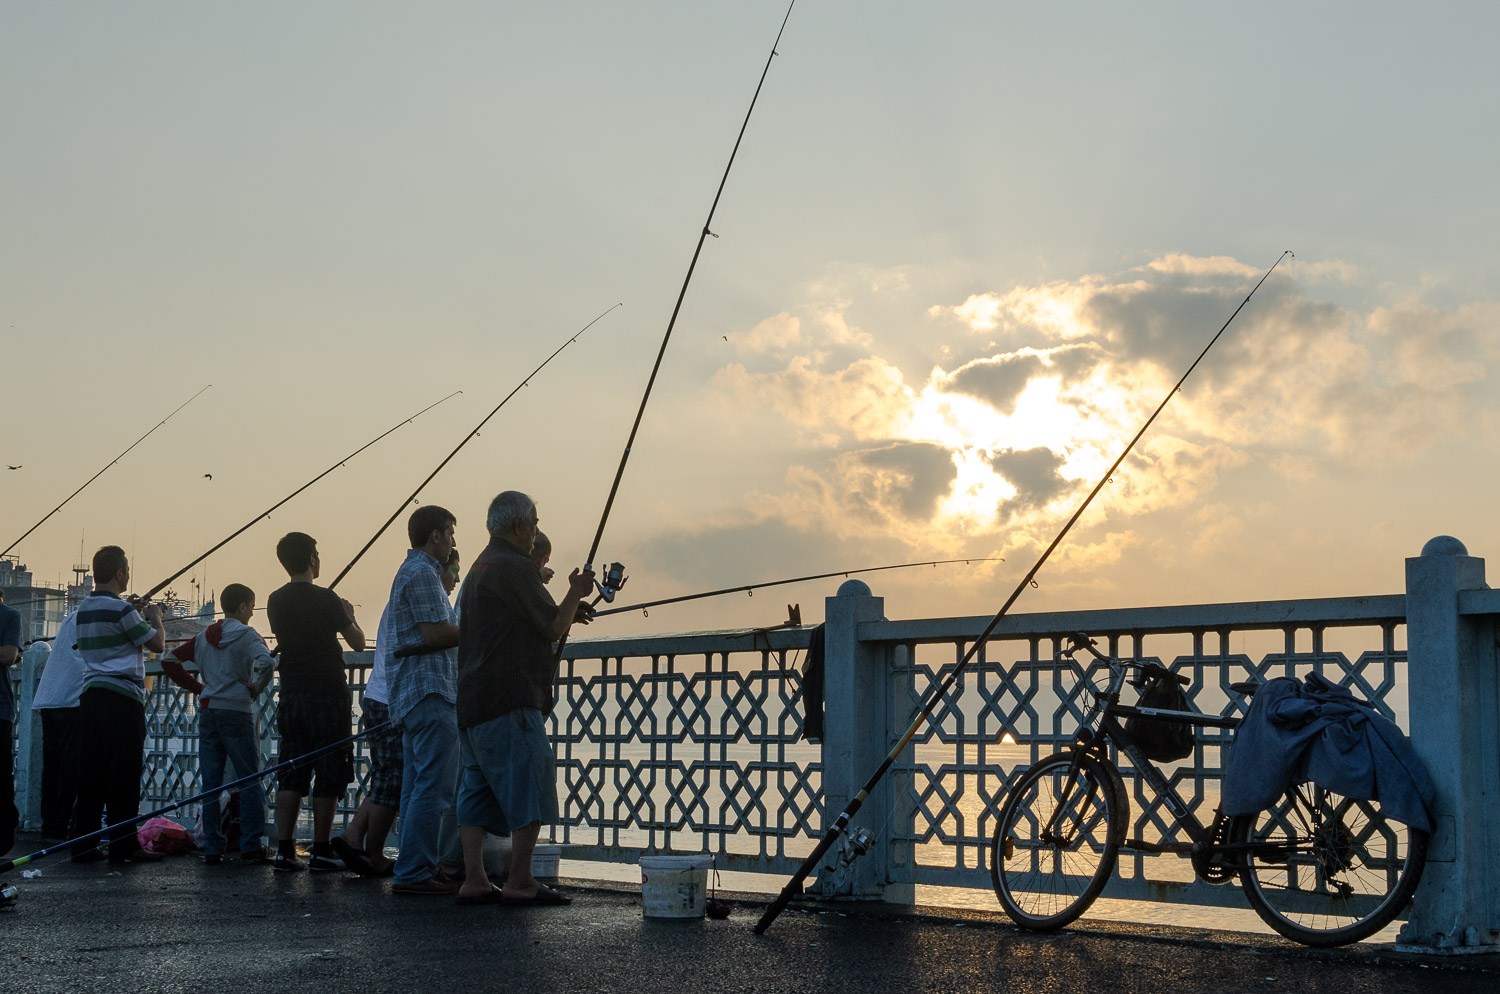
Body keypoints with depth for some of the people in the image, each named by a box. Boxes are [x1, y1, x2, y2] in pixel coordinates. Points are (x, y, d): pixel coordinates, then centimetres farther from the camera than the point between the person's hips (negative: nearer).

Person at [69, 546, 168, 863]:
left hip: (90, 694, 8)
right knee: (124, 774, -5)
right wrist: (155, 617, 11)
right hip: (122, 697, -8)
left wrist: (136, 614, 25)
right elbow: (158, 644, -6)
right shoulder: (120, 609, -12)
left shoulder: (84, 608, 13)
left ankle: (83, 844, 10)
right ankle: (124, 846, -4)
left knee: (91, 772, 9)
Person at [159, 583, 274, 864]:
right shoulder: (247, 635, -5)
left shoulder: (203, 638, 13)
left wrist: (195, 686, 14)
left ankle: (212, 849, 6)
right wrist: (256, 688, -6)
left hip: (208, 712, 5)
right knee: (250, 781, 1)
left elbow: (168, 660, 14)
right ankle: (250, 846, -3)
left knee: (210, 783, 7)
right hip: (237, 712, -5)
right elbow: (265, 662, -23)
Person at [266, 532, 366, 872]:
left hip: (291, 694, 6)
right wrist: (349, 614, 14)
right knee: (329, 774, 1)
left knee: (292, 773, 7)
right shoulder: (326, 599, -11)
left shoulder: (276, 601, 7)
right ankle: (321, 850, 2)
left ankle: (285, 849, 2)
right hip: (327, 694, -6)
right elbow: (358, 643, -5)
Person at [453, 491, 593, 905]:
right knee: (529, 790, -6)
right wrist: (576, 593, 8)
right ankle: (519, 882, -6)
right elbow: (553, 627, -9)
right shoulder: (514, 566, -12)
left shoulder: (480, 567, 20)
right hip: (509, 701, -10)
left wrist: (565, 611, 25)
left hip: (472, 701, 10)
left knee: (478, 792, 8)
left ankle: (474, 880, 7)